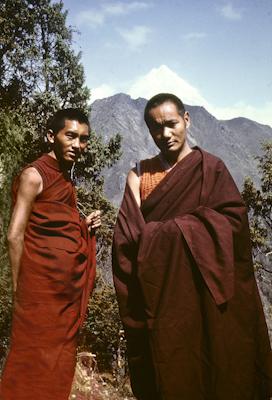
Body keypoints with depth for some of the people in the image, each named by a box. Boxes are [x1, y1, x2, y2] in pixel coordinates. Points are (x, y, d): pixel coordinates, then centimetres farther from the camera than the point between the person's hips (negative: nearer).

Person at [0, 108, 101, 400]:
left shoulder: (64, 178, 15)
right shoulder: (34, 175, -10)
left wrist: (83, 227, 2)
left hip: (68, 287, 8)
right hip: (42, 287, -8)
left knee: (59, 361, 14)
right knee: (35, 362, -1)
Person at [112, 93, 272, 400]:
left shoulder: (210, 167, 1)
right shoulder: (140, 173, 8)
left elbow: (232, 218, -10)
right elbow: (129, 233, -2)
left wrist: (171, 228, -12)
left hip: (200, 289, -2)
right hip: (156, 290, 2)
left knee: (204, 363, 3)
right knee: (162, 368, 8)